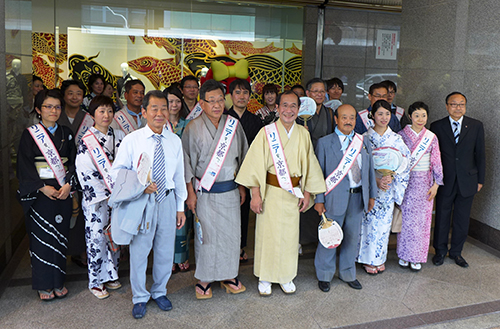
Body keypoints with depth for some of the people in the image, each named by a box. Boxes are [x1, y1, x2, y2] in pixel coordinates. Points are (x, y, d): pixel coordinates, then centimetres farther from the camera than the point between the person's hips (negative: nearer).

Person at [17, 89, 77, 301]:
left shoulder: (66, 133, 10)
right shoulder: (30, 134, -1)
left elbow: (74, 162, 6)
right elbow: (25, 166, -5)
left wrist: (69, 184, -8)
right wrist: (43, 187, -14)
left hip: (63, 192, 3)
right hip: (39, 194, -3)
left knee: (60, 235, 7)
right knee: (41, 237, 1)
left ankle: (58, 281, 19)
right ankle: (44, 285, 13)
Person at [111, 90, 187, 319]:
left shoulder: (175, 141, 4)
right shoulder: (131, 140, -6)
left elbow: (179, 176, 9)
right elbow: (117, 171, -3)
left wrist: (180, 207, 11)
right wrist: (140, 186, -19)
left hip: (167, 200, 3)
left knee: (165, 251, 14)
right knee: (139, 251, 7)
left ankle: (159, 292, 37)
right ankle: (140, 297, 28)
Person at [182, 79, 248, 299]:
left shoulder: (233, 125, 4)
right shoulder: (193, 128, -6)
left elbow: (242, 156, 12)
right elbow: (187, 162, -4)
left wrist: (242, 186, 11)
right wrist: (190, 193, -6)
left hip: (230, 190, 3)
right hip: (204, 192, -3)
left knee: (231, 232, 9)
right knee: (206, 234, 3)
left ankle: (229, 275, 26)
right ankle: (204, 279, 19)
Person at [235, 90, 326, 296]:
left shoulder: (303, 134, 4)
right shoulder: (267, 132, -7)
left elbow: (309, 164, 9)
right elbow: (256, 164, -9)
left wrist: (307, 193, 7)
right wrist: (256, 194, -13)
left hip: (293, 193, 3)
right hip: (271, 192, -3)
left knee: (290, 234, 11)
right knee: (268, 234, 3)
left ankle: (286, 276, 29)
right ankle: (265, 278, 21)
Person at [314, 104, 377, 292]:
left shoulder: (364, 143, 9)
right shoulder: (324, 143, -3)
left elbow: (369, 170, 13)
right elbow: (318, 173, -3)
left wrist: (372, 195, 11)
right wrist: (319, 200, -7)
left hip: (358, 197, 4)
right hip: (335, 198, -4)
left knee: (352, 237, 14)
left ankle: (348, 274, 33)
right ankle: (324, 275, 24)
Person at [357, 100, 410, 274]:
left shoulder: (396, 139, 2)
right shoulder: (365, 138, -3)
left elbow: (403, 161, -2)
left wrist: (391, 176, -19)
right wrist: (376, 180, -18)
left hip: (389, 187, 2)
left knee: (384, 221, 9)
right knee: (369, 221, 2)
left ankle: (380, 258, 25)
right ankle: (368, 259, 18)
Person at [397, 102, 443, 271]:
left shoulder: (431, 137, 2)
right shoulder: (402, 135, -2)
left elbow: (436, 162, 3)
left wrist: (436, 184, -2)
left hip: (424, 183, 1)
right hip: (405, 182, -1)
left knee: (422, 219, 5)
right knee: (406, 217, 4)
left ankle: (417, 257, 17)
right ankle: (404, 254, 19)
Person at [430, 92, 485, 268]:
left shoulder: (476, 126, 3)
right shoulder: (437, 126, -1)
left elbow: (480, 154, 5)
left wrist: (480, 179, 4)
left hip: (467, 180, 1)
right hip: (445, 180, -1)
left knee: (462, 219, 10)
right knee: (442, 217, 8)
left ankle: (456, 251, 26)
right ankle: (440, 250, 25)